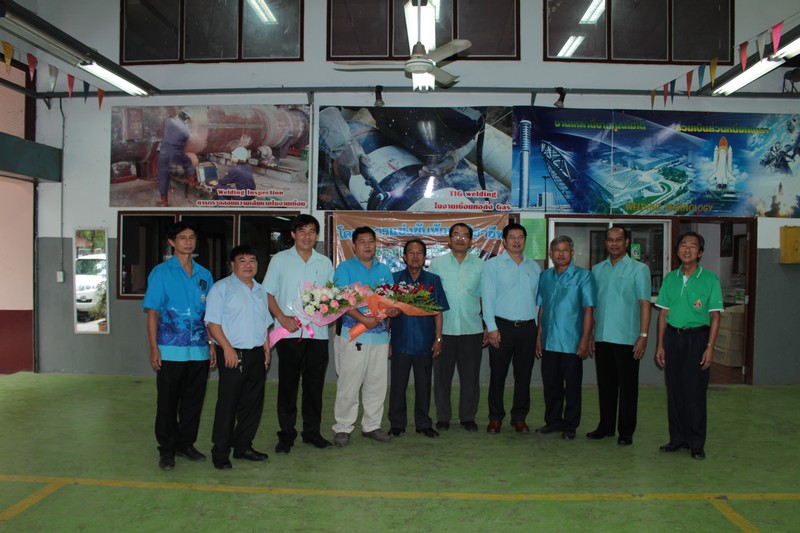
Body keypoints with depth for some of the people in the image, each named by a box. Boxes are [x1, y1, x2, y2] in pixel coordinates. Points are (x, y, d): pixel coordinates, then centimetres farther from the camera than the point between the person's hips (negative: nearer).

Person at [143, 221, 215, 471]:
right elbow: (152, 312, -3)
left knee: (193, 401, 11)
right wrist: (154, 348, -9)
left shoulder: (204, 274, 10)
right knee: (167, 403, 5)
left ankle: (186, 444, 26)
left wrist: (212, 344, 9)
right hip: (171, 350, -4)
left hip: (199, 350, 4)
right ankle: (167, 450, 19)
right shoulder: (161, 273, -1)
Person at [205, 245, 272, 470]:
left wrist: (266, 350, 14)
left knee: (253, 403, 12)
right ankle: (220, 452, 9)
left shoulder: (260, 291, 17)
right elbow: (212, 322, -10)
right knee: (227, 405, -2)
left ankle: (243, 446, 25)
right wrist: (227, 348, -17)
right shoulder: (222, 288, -4)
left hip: (256, 355, 7)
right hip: (234, 354, -6)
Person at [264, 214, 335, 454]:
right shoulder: (280, 260, 4)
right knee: (288, 384, 3)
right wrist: (283, 318, -11)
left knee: (314, 384, 7)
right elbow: (267, 294, 2)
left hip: (318, 332, 3)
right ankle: (286, 435, 14)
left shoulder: (325, 263, 12)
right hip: (290, 333, -2)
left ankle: (312, 432, 20)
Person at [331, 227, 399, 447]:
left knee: (377, 383, 10)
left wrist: (394, 309, -11)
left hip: (380, 334, 5)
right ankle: (343, 428, 11)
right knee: (349, 383, -2)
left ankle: (371, 425, 24)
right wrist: (363, 319, -22)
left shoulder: (384, 270, 15)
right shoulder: (345, 268, 0)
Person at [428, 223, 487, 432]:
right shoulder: (437, 264, 4)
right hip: (443, 329, -1)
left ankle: (468, 417, 21)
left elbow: (484, 298, 8)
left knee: (470, 376, 7)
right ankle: (442, 417, 20)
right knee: (442, 375, 7)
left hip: (472, 329, 1)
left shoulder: (480, 266, 7)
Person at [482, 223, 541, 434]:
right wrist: (491, 327, -10)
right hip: (502, 327, -3)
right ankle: (495, 417, 14)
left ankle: (519, 417, 20)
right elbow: (487, 297, -4)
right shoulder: (493, 264, 1)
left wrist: (539, 326, 7)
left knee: (524, 375, 8)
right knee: (497, 374, 2)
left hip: (528, 328, 3)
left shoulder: (534, 267, 13)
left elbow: (538, 298, 14)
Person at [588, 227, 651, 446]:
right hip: (602, 337, 4)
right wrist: (590, 334, 10)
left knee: (627, 386, 3)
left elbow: (644, 303, -5)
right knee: (605, 384, 12)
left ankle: (626, 431, 13)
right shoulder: (597, 269, 12)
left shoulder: (639, 269, -1)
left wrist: (643, 336, -12)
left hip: (626, 338, -4)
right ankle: (606, 426, 23)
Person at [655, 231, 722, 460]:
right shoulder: (670, 278, 7)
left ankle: (696, 443, 13)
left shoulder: (710, 279, -3)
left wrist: (710, 347, -11)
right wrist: (660, 345, 5)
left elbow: (715, 316, -4)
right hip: (672, 336, 3)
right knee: (674, 390, 9)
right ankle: (677, 438, 21)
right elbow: (663, 313, 9)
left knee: (695, 392, 0)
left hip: (697, 337, -3)